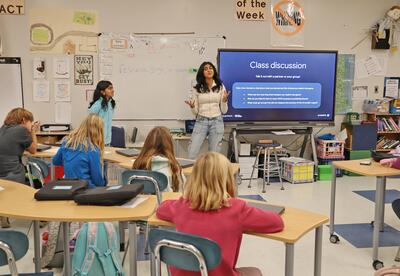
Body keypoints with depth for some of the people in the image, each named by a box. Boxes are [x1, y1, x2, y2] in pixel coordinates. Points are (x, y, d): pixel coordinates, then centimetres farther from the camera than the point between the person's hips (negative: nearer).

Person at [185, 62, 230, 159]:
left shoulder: (220, 87, 3)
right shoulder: (198, 88, 3)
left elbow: (224, 111, 4)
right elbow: (195, 112, 5)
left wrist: (224, 100, -14)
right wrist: (192, 106, -16)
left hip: (217, 122, 0)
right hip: (201, 122, 0)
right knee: (192, 154, -7)